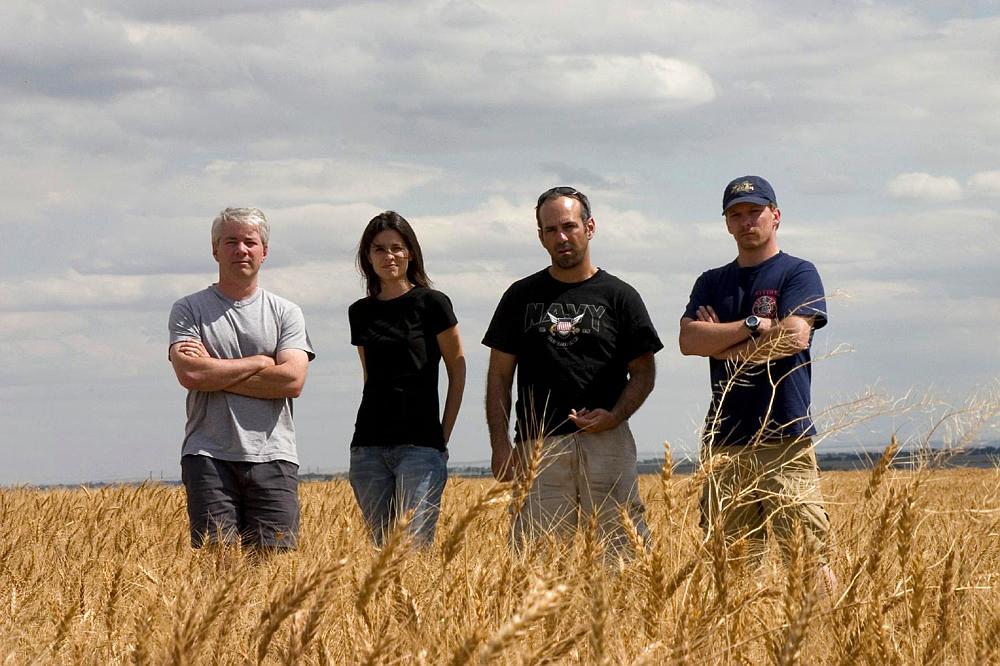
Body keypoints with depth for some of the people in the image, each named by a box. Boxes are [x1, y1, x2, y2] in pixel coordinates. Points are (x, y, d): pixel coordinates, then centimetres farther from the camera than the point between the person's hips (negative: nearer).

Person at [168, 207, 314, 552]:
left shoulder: (286, 313, 12)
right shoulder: (189, 310, 9)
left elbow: (293, 379, -4)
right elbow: (190, 374, -9)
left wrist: (215, 372, -5)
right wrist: (259, 362, -2)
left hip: (272, 457, 1)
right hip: (209, 457, -1)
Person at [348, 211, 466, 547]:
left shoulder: (431, 304, -2)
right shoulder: (360, 312, 13)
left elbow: (457, 371, 1)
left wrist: (444, 436, -2)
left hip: (420, 444, -5)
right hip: (369, 447, 5)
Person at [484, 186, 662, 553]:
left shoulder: (619, 296, 8)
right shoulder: (522, 296, 13)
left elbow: (643, 372, 9)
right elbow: (500, 375, 12)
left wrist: (614, 416, -10)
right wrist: (500, 446, 1)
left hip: (606, 441, -1)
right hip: (538, 445, 1)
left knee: (622, 548, -9)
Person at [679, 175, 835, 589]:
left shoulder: (798, 274, 5)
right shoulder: (712, 283, 18)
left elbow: (795, 336, -12)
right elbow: (689, 340, 2)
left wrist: (722, 343, -2)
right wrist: (754, 326, -8)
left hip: (786, 438, -4)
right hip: (724, 440, 4)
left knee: (809, 556, -11)